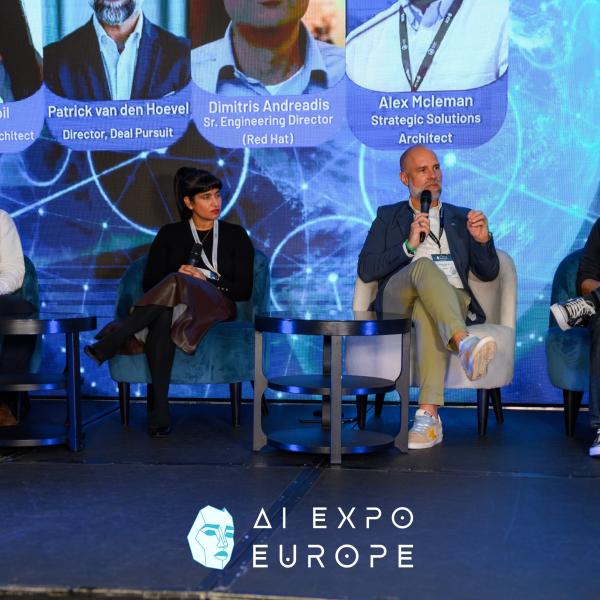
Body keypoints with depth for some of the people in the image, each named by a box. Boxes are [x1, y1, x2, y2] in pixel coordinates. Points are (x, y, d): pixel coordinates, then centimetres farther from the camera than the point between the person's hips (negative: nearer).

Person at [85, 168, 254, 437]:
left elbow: (244, 289, 6)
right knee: (162, 317, -41)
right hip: (172, 306, 1)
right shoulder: (170, 234, 17)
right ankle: (159, 408, -45)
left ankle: (111, 342, -39)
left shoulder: (236, 235, 14)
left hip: (216, 308, -1)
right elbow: (149, 282, 10)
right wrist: (176, 277, -10)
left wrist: (205, 280, -6)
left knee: (176, 284, -37)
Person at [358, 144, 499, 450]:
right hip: (398, 302, -1)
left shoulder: (461, 218, 27)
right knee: (424, 266, -35)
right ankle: (465, 344, -60)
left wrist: (483, 240, -1)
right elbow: (366, 270, 8)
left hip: (451, 299, 1)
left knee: (427, 310, -38)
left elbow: (489, 273, 20)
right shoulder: (388, 216, 23)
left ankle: (428, 414, -50)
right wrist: (409, 245, -6)